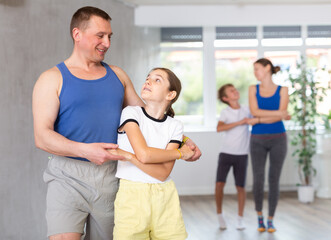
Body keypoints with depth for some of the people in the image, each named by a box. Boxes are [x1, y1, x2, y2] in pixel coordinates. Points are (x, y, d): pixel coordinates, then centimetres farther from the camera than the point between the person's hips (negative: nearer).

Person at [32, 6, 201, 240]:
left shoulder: (117, 75, 15)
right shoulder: (53, 79, 1)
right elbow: (42, 136, -9)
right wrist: (84, 150, -24)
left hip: (110, 176, 4)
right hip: (68, 177, -4)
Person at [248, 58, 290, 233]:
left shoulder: (282, 90, 2)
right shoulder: (253, 89, 6)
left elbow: (281, 116, -11)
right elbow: (254, 111, -11)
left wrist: (259, 120, -14)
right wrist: (279, 114, -16)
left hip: (278, 139, 0)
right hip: (258, 140, 1)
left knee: (274, 180, 2)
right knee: (258, 180, -6)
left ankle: (270, 219, 14)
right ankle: (259, 214, 19)